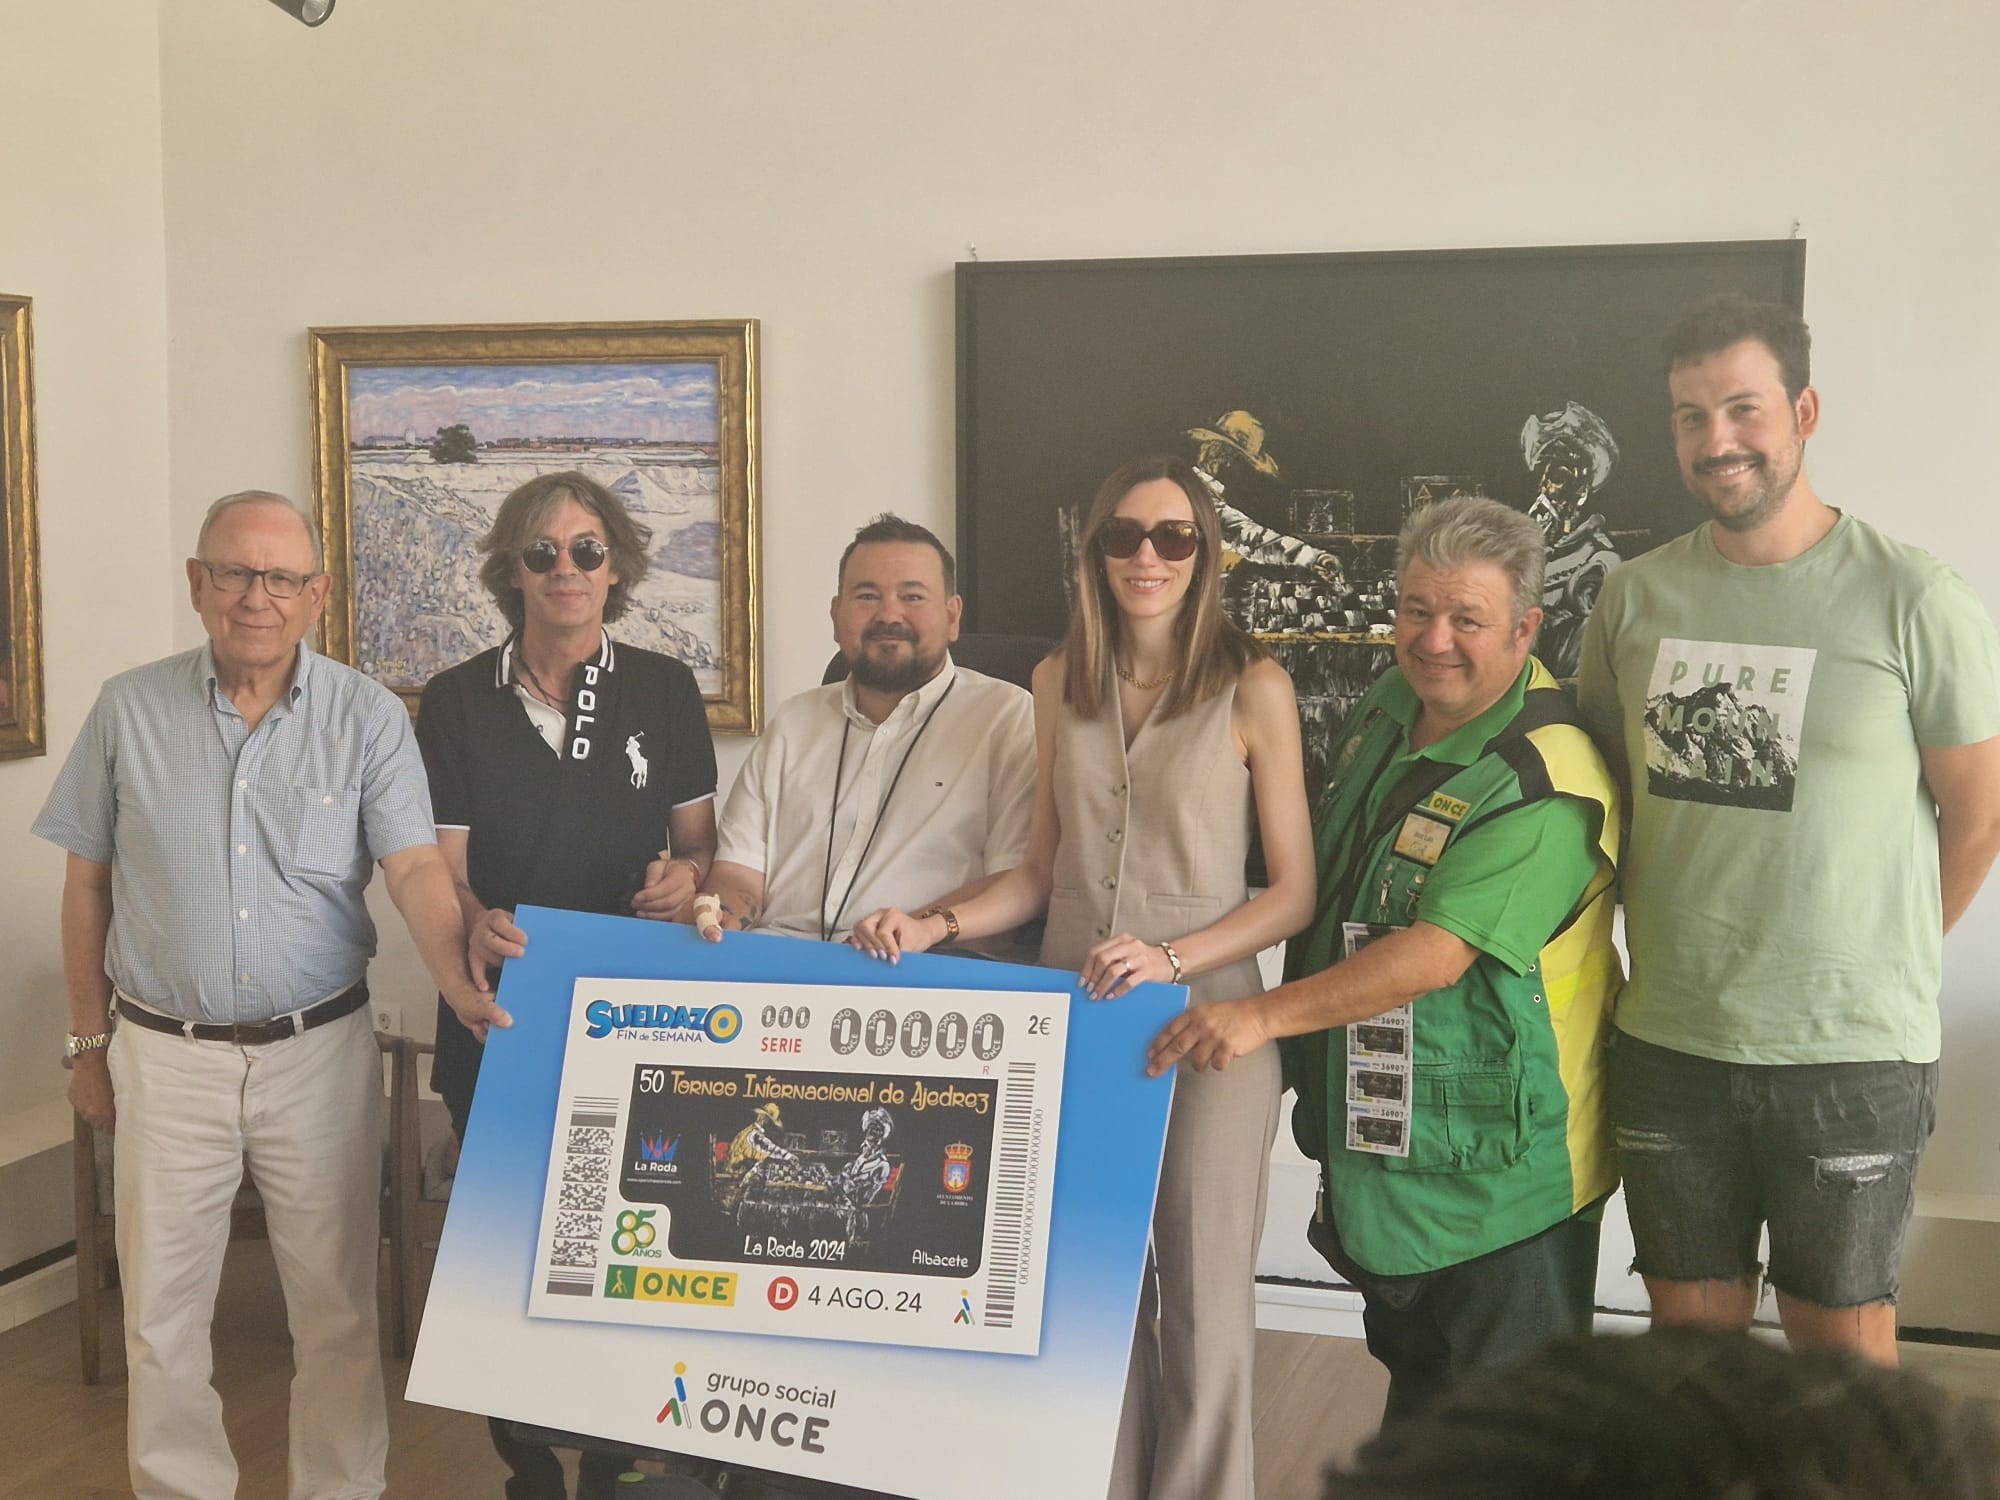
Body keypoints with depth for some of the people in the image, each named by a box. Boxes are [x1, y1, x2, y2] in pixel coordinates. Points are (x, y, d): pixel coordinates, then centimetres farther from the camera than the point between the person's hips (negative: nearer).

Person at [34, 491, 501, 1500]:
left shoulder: (367, 716, -3)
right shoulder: (130, 710, 0)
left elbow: (414, 866, -12)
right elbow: (87, 887, 7)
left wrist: (458, 980, -31)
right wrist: (88, 1045, 8)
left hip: (320, 1051, -1)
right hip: (165, 1056, 1)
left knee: (338, 1306, 9)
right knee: (162, 1312, 10)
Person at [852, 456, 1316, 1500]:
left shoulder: (1252, 688, -4)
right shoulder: (1061, 682, 9)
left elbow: (1293, 892, -4)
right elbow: (1042, 869, 13)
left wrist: (1170, 959, -17)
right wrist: (934, 926, -2)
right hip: (1074, 1016, 4)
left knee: (1201, 1297, 3)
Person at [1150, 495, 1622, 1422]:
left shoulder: (1547, 786, -24)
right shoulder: (1387, 711, 4)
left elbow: (1436, 954, -30)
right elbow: (1321, 881, 19)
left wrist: (1266, 1016, -30)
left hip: (1498, 1169, -8)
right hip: (1380, 1142, 8)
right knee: (1412, 1388, 24)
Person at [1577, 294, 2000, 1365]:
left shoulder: (1912, 600, -8)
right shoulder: (1635, 597, 4)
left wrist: (1884, 964, 5)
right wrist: (1673, 945, 9)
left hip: (1853, 1049, -3)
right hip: (1667, 1039, 4)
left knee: (1842, 1333, 9)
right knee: (1690, 1327, 15)